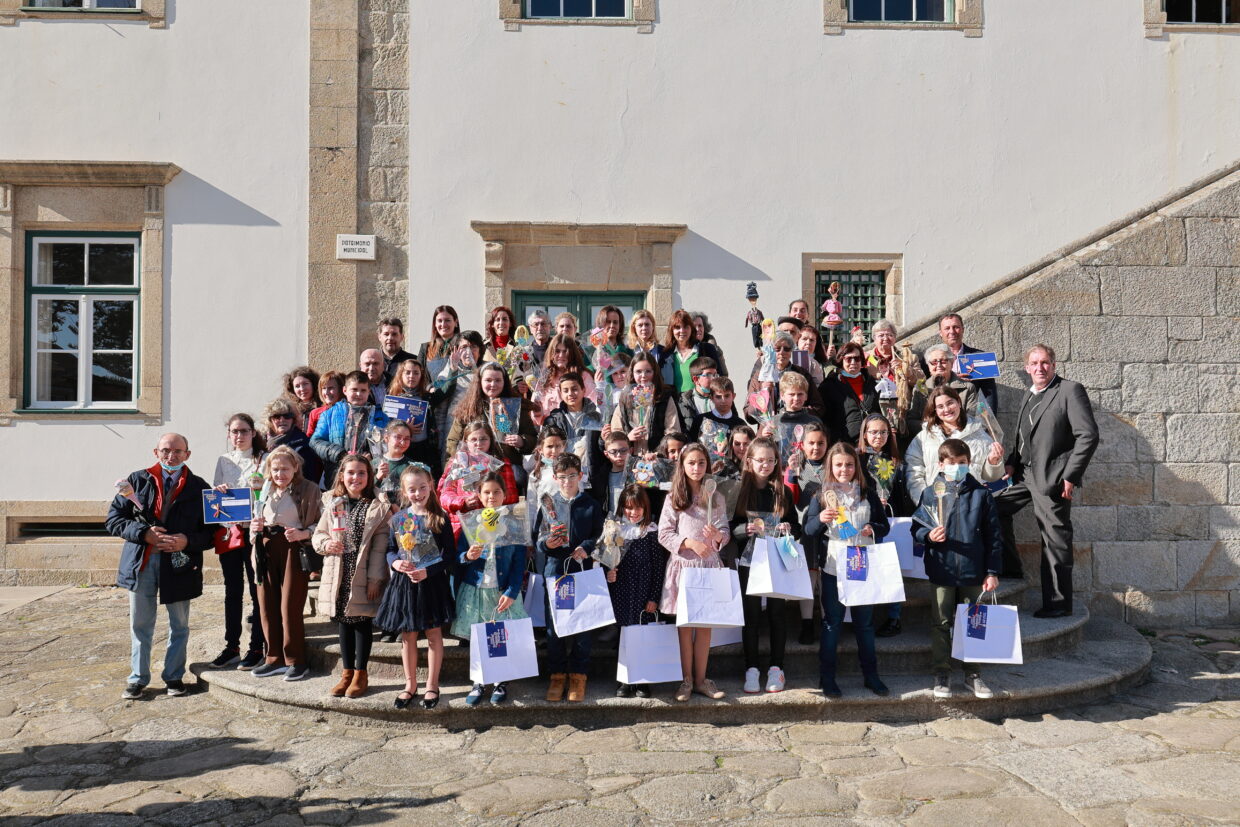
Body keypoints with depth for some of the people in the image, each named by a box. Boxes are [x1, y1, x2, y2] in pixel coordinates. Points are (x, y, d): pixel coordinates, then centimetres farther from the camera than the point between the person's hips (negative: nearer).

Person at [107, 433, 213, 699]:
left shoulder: (199, 488, 3)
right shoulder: (138, 480, 5)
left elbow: (211, 532, 2)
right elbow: (113, 520, 2)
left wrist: (187, 541, -17)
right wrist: (144, 534, -13)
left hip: (179, 565, -1)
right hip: (141, 563, 1)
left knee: (179, 625, 9)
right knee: (140, 624, 10)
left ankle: (174, 677, 24)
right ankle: (138, 678, 24)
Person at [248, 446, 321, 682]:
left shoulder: (310, 490, -1)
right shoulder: (264, 491, 15)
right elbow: (254, 526, 24)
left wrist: (303, 533, -20)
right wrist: (255, 527, 1)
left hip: (294, 551, -5)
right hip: (267, 551, 6)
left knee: (290, 608, -6)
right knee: (267, 607, 6)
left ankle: (295, 661, 6)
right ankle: (275, 659, 18)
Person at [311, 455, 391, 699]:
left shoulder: (378, 506, -7)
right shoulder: (333, 504, 5)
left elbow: (380, 545, -9)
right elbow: (318, 534, 12)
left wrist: (375, 578, -13)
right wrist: (325, 543, -11)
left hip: (364, 576, -4)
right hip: (338, 575, 4)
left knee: (362, 622, 7)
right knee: (343, 623, 13)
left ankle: (360, 674, 19)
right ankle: (347, 672, 27)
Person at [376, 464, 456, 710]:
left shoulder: (440, 518, -8)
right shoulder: (398, 519, 2)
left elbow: (449, 552, -9)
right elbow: (390, 550, 9)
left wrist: (427, 572, -19)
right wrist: (395, 563, -13)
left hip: (432, 582, -3)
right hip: (404, 582, 3)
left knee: (433, 634, 7)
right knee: (407, 636, 12)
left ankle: (432, 685, 21)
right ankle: (410, 685, 27)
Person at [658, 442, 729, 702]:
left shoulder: (716, 498, 6)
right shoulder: (673, 499, 0)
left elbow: (725, 533, 4)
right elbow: (664, 534, -4)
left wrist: (717, 535, -19)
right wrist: (690, 543, -18)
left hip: (709, 564, 2)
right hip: (683, 563, -2)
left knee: (705, 624, 6)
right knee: (685, 624, 5)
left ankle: (700, 679, 17)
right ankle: (687, 679, 15)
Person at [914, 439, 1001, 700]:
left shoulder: (981, 494, 1)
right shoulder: (930, 494, 0)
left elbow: (992, 535, 2)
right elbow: (916, 528, 4)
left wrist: (992, 571, -1)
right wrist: (928, 535, -19)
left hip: (973, 572, 0)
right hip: (941, 571, 0)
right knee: (941, 624, 7)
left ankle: (973, 674, 24)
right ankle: (942, 674, 18)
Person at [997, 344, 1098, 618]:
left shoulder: (1070, 390, -8)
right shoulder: (1028, 396, 17)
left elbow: (1088, 435, -14)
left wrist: (1070, 476, -17)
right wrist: (1011, 463, 7)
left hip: (1052, 478, -8)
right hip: (1025, 474, 8)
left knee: (1056, 541, -2)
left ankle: (1058, 603, 6)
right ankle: (1010, 568, 27)